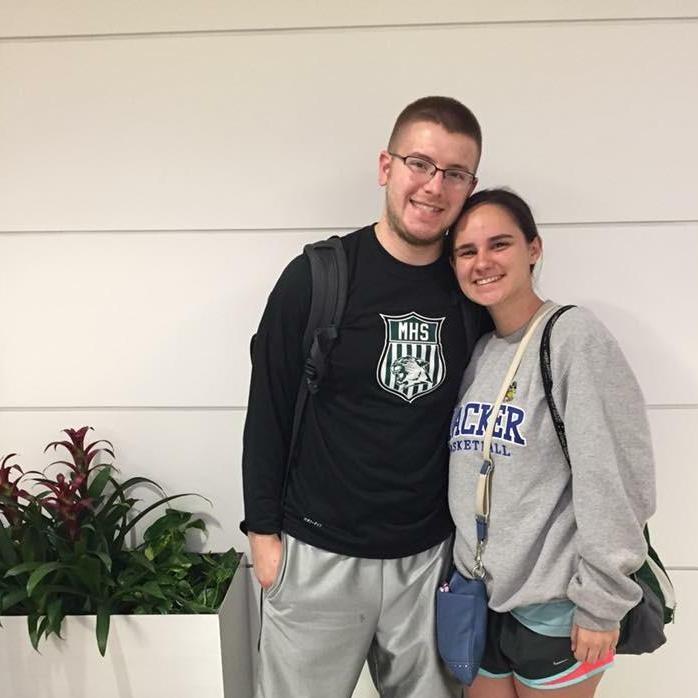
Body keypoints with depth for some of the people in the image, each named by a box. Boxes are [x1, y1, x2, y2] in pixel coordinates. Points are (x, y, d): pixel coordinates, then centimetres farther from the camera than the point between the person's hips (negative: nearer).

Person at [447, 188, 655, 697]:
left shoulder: (574, 336, -14)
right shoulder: (475, 353, 5)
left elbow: (612, 481, -17)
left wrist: (602, 603, -16)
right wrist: (462, 568, 10)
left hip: (554, 607, -5)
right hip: (478, 595, 6)